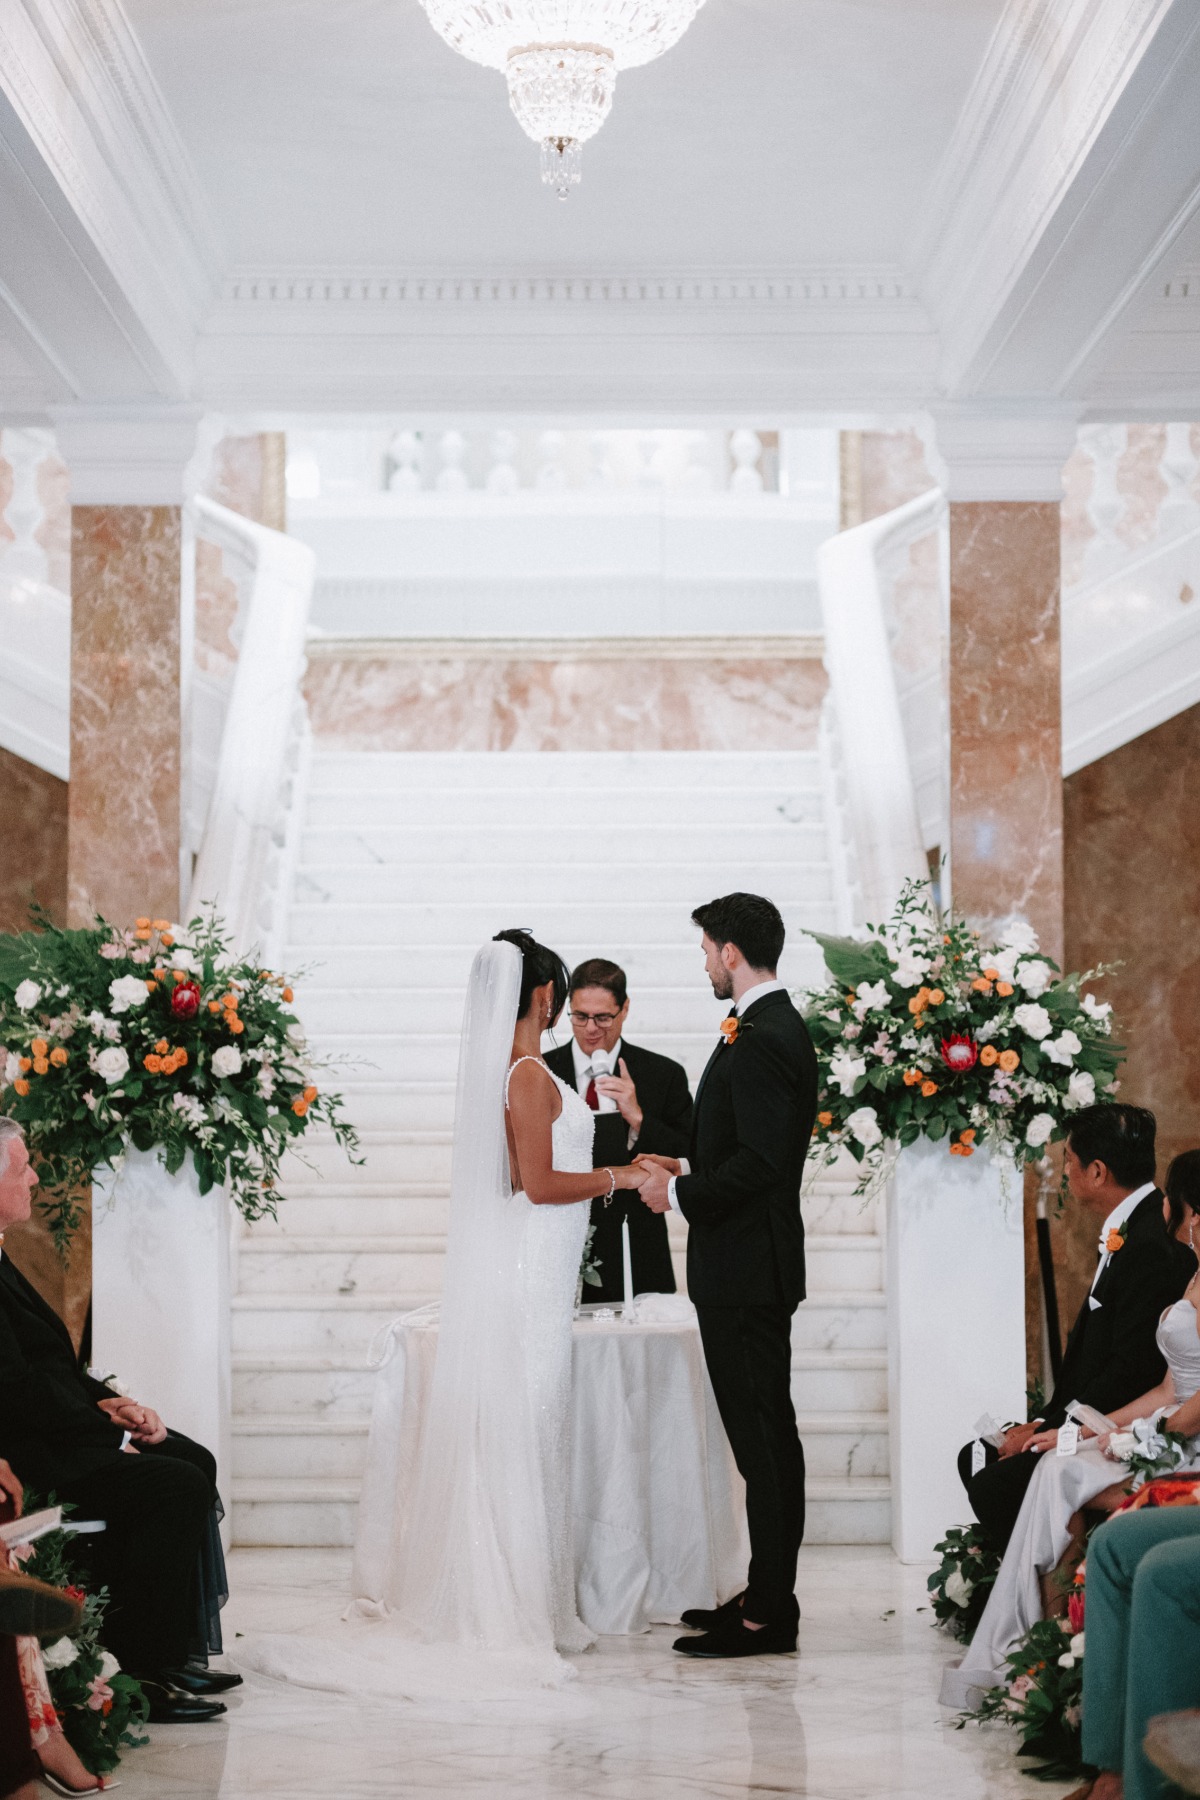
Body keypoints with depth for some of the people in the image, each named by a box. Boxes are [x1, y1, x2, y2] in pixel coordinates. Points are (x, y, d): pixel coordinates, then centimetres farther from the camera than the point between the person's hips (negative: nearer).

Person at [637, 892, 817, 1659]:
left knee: (762, 1438, -7)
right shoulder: (780, 1028, 15)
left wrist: (679, 1193, -13)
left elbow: (759, 1163, -24)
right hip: (757, 1266, 11)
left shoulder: (760, 1042, -18)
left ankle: (768, 1616, -3)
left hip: (746, 1271, -11)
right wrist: (690, 1168, 13)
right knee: (768, 1433, 14)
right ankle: (769, 1596, 22)